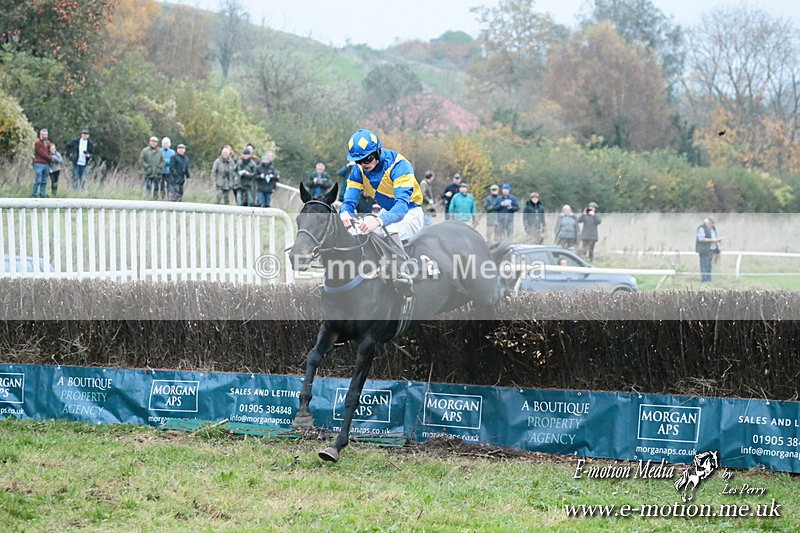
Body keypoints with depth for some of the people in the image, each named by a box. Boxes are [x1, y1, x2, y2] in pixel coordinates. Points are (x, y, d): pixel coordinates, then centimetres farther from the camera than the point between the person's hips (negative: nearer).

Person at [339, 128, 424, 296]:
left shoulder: (399, 166, -27)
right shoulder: (359, 170, -7)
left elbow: (402, 204, -38)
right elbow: (349, 199, -12)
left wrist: (379, 221, -58)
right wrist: (345, 213, -39)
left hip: (410, 214, -7)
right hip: (386, 212, 7)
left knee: (389, 229, -38)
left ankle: (402, 275, -35)